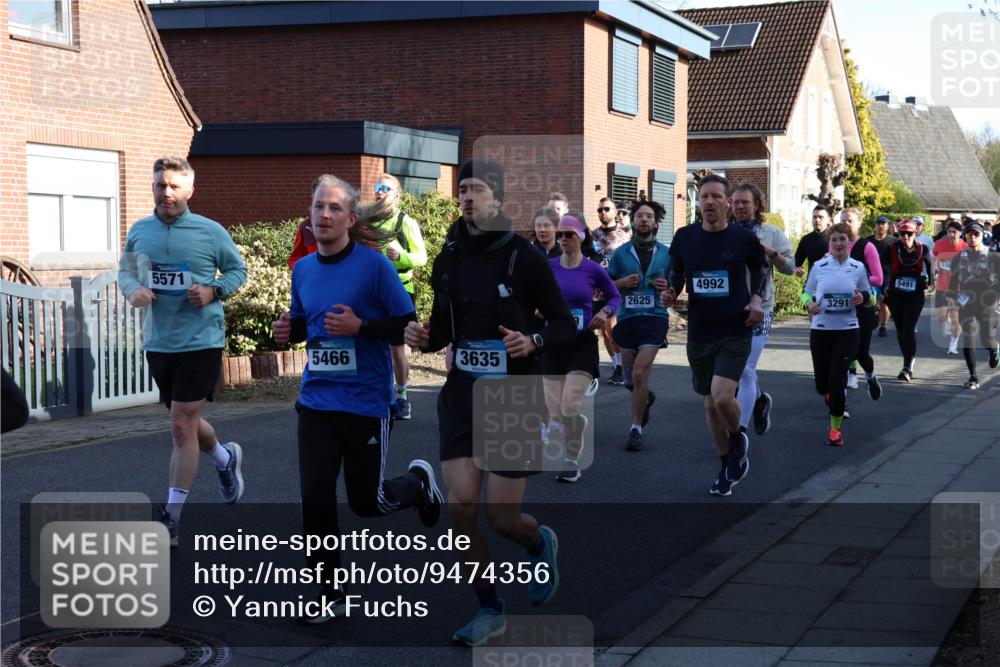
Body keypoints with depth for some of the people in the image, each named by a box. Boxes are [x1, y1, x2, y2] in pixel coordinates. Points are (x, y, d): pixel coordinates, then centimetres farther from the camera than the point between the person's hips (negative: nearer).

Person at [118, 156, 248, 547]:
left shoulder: (211, 232, -7)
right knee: (186, 421, 20)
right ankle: (226, 460, 51)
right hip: (157, 343, 5)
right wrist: (133, 290, -8)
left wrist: (214, 291, -14)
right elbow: (125, 271, 14)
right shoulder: (139, 232, 3)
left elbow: (238, 270, 5)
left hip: (200, 341, -5)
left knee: (181, 426, -7)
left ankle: (170, 520, 1)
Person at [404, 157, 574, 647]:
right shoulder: (447, 259, 5)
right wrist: (424, 338, -8)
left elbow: (565, 325, -3)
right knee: (461, 512, -3)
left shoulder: (525, 258, -8)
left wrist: (533, 341, -22)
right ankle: (490, 611, 16)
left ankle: (541, 544, 36)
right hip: (461, 398, 4)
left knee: (503, 519, -1)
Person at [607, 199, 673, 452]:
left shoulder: (666, 253, 7)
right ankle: (645, 397, 47)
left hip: (655, 317, -2)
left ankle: (636, 428, -2)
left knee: (639, 373, -14)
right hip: (627, 318, 2)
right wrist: (622, 283, -10)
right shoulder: (620, 253, 6)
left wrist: (668, 287, -6)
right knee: (629, 379, 12)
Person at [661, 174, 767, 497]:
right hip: (699, 333, 3)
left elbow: (760, 270, 12)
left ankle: (738, 438, 14)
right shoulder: (684, 237, -1)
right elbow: (676, 274, 12)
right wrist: (670, 293, -9)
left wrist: (756, 299, -3)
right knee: (710, 404, 11)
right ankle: (727, 467, 31)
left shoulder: (744, 238, -6)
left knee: (722, 397, -20)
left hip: (735, 331, -3)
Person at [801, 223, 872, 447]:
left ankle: (835, 429, 7)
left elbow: (868, 295, 12)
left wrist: (863, 298, -12)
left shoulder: (858, 268, 0)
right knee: (822, 384, 7)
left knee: (837, 382, -10)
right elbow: (806, 292, 10)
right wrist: (810, 303, -12)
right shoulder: (819, 266, -1)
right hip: (820, 330, 1)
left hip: (847, 331, -1)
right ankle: (835, 406, 43)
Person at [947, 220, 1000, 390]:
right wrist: (951, 296, 4)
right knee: (968, 338, -6)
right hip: (966, 304, 2)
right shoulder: (959, 258, 8)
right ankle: (973, 377, 0)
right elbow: (953, 279, 16)